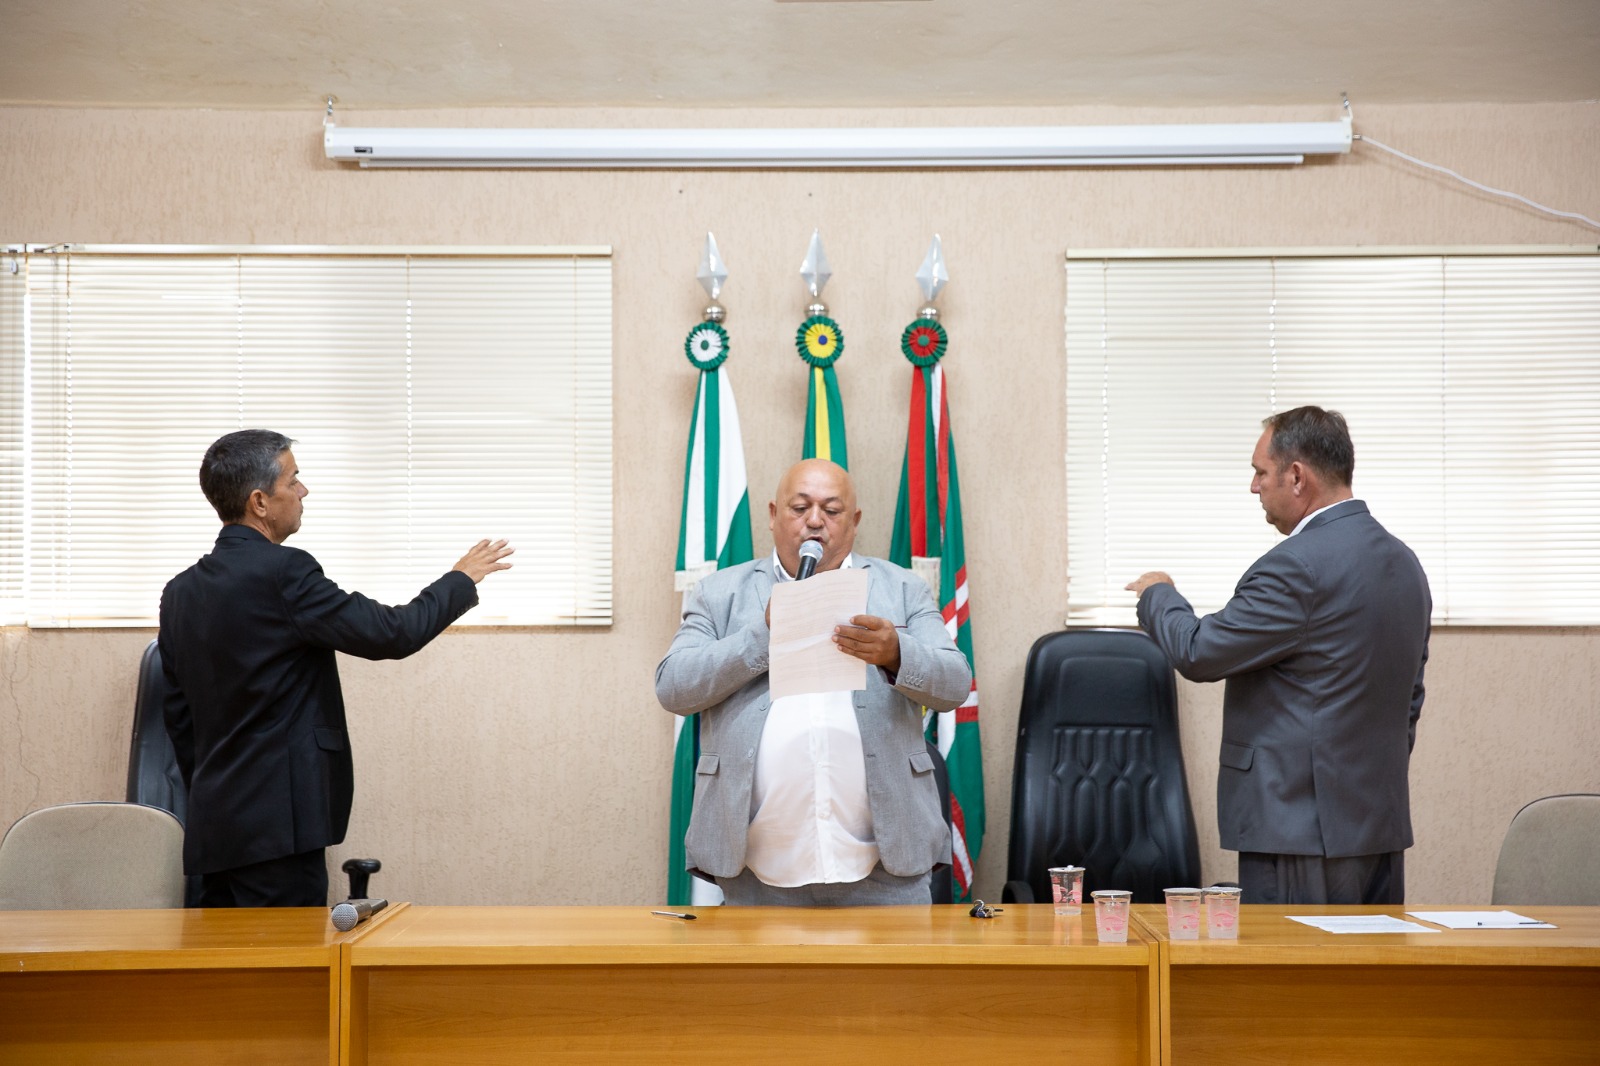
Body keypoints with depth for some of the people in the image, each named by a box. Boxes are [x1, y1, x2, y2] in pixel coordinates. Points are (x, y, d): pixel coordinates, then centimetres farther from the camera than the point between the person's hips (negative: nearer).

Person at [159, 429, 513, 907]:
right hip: (276, 826, -9)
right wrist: (461, 580, 3)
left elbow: (178, 716, 16)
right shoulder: (282, 573, -15)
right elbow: (393, 634, -13)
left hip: (215, 827, 9)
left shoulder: (181, 591, 11)